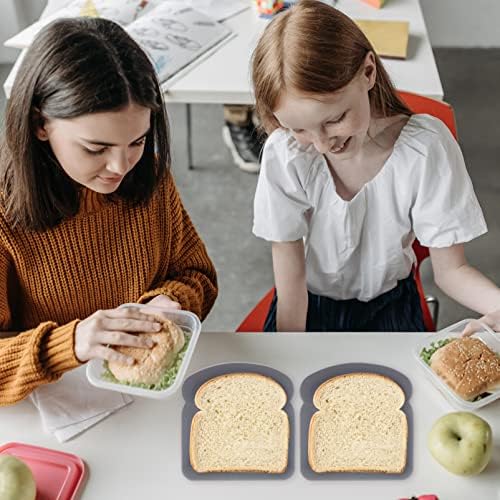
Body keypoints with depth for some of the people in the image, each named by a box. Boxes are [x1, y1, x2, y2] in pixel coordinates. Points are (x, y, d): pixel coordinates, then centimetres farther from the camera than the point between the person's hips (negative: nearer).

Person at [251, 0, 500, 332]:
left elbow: (450, 270, -14)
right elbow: (290, 274, -13)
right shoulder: (284, 155, -21)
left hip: (389, 305, 0)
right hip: (309, 302, 1)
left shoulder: (426, 149, -21)